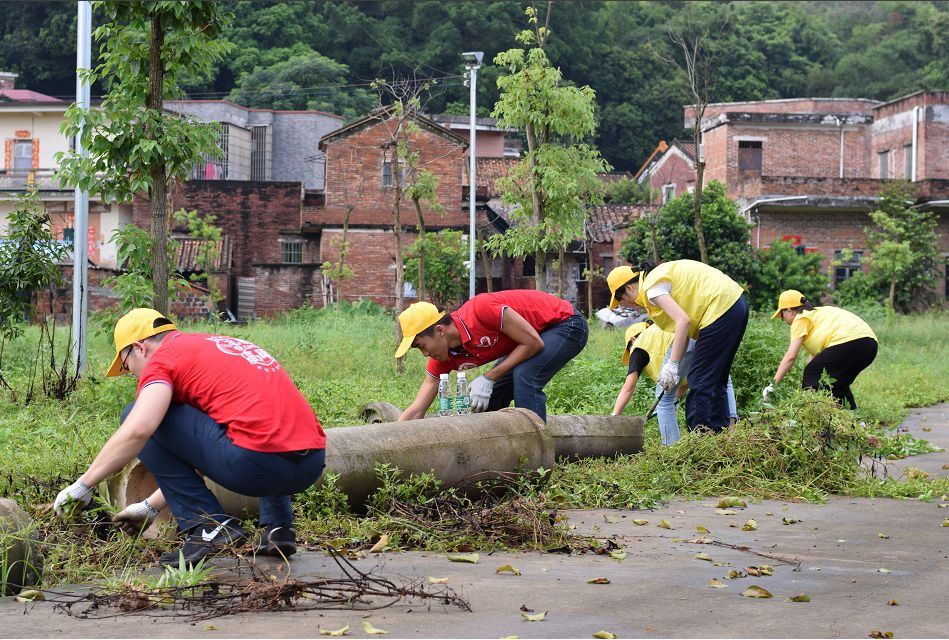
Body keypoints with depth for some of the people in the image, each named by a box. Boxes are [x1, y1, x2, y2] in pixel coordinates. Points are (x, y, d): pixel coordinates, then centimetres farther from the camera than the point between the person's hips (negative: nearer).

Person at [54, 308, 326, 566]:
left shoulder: (163, 358, 5)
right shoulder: (221, 345, 31)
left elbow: (136, 431, -13)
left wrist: (82, 485, -1)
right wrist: (151, 506, 43)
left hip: (257, 464, -9)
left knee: (143, 418, 3)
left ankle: (209, 528, 2)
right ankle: (278, 526, 21)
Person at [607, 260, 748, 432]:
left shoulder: (651, 289, -10)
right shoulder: (657, 278, 18)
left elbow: (683, 321, -22)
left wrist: (672, 365, -21)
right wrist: (673, 366, 9)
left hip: (721, 308, -10)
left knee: (700, 381, -6)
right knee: (714, 380, 17)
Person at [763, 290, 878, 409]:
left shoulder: (800, 319, 5)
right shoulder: (816, 313, 31)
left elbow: (790, 356, -3)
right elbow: (813, 354, 28)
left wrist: (772, 384, -1)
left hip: (848, 341, -9)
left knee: (812, 374, 1)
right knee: (837, 383, 25)